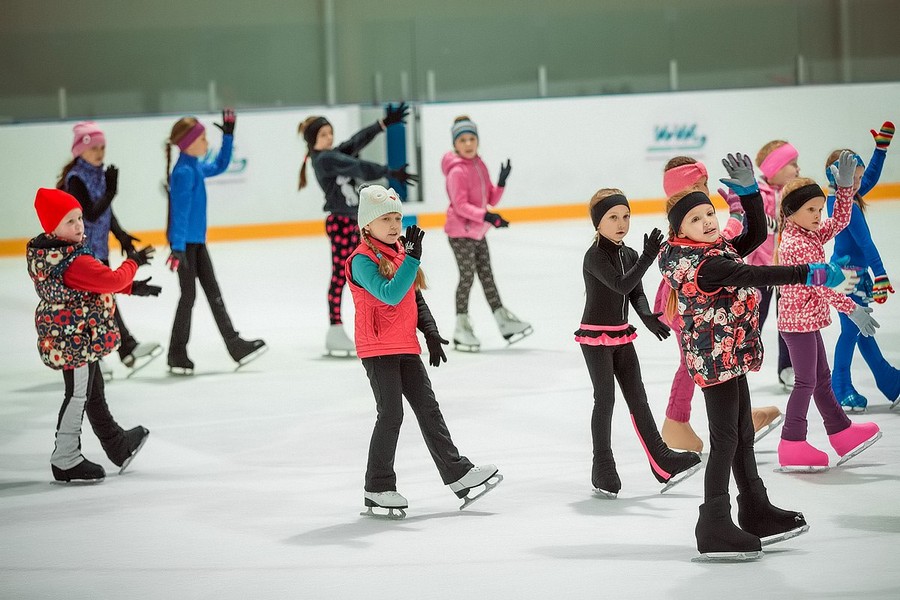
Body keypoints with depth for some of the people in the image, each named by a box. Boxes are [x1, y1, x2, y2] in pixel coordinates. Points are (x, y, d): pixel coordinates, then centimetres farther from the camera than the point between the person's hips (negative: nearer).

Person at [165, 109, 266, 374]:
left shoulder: (197, 167, 7)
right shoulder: (184, 172, -20)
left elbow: (219, 166, 28)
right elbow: (180, 211, -25)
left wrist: (228, 135, 23)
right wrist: (178, 248, -30)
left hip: (196, 240, 9)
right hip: (184, 242, -9)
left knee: (213, 292, 9)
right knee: (189, 294, -2)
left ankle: (234, 345, 12)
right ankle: (177, 355, 8)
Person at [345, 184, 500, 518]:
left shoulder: (402, 252, 11)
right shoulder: (362, 260, -15)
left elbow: (416, 298, 20)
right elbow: (391, 294, -30)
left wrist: (431, 333, 11)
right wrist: (413, 257, -33)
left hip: (406, 347, 8)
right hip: (377, 349, -8)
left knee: (428, 409, 11)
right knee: (391, 415, -7)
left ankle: (457, 474, 16)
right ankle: (377, 490, 2)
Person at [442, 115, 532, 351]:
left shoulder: (480, 166, 7)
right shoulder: (457, 171, -18)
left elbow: (491, 199, 9)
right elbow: (461, 205, -24)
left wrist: (501, 183, -8)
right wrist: (486, 216, -31)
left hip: (477, 231, 8)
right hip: (460, 232, -8)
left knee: (486, 274, 12)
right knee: (467, 276, -3)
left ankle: (503, 321, 18)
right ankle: (461, 328, 7)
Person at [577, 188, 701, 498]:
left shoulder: (629, 255, 6)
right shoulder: (595, 256, -17)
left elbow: (637, 294, 4)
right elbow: (621, 285, -30)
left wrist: (648, 317, -16)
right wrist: (648, 257, -37)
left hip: (621, 336, 7)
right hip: (596, 336, -7)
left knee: (637, 397, 9)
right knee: (605, 399, -4)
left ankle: (661, 462, 11)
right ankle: (602, 469, 4)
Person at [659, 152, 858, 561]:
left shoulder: (718, 249, 7)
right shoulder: (701, 263, -23)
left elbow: (756, 234, 18)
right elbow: (755, 276, -33)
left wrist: (749, 191, 7)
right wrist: (810, 274, -38)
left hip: (730, 356, 10)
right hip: (714, 357, -10)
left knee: (743, 435, 19)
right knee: (725, 439, -7)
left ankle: (756, 512, 33)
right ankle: (714, 530, -4)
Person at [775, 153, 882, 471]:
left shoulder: (809, 234, 6)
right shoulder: (796, 245, -22)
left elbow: (840, 221, 10)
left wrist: (845, 186, -3)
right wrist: (851, 308, -23)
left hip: (808, 319, 10)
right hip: (798, 320, -10)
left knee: (822, 378, 18)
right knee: (806, 381, -3)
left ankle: (842, 433, 29)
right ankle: (793, 445, 2)